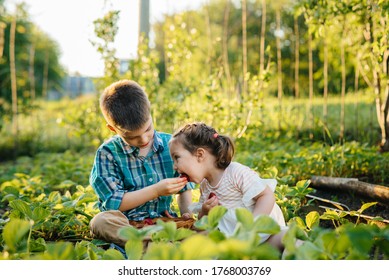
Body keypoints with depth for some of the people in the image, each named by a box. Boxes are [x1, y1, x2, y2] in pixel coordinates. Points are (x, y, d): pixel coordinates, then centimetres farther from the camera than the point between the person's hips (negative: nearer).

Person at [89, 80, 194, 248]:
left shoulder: (170, 144, 6)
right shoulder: (108, 153, -3)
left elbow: (184, 188, 17)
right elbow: (113, 203, -11)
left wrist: (187, 213, -3)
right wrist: (156, 190, -16)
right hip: (124, 226, -2)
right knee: (101, 222, -37)